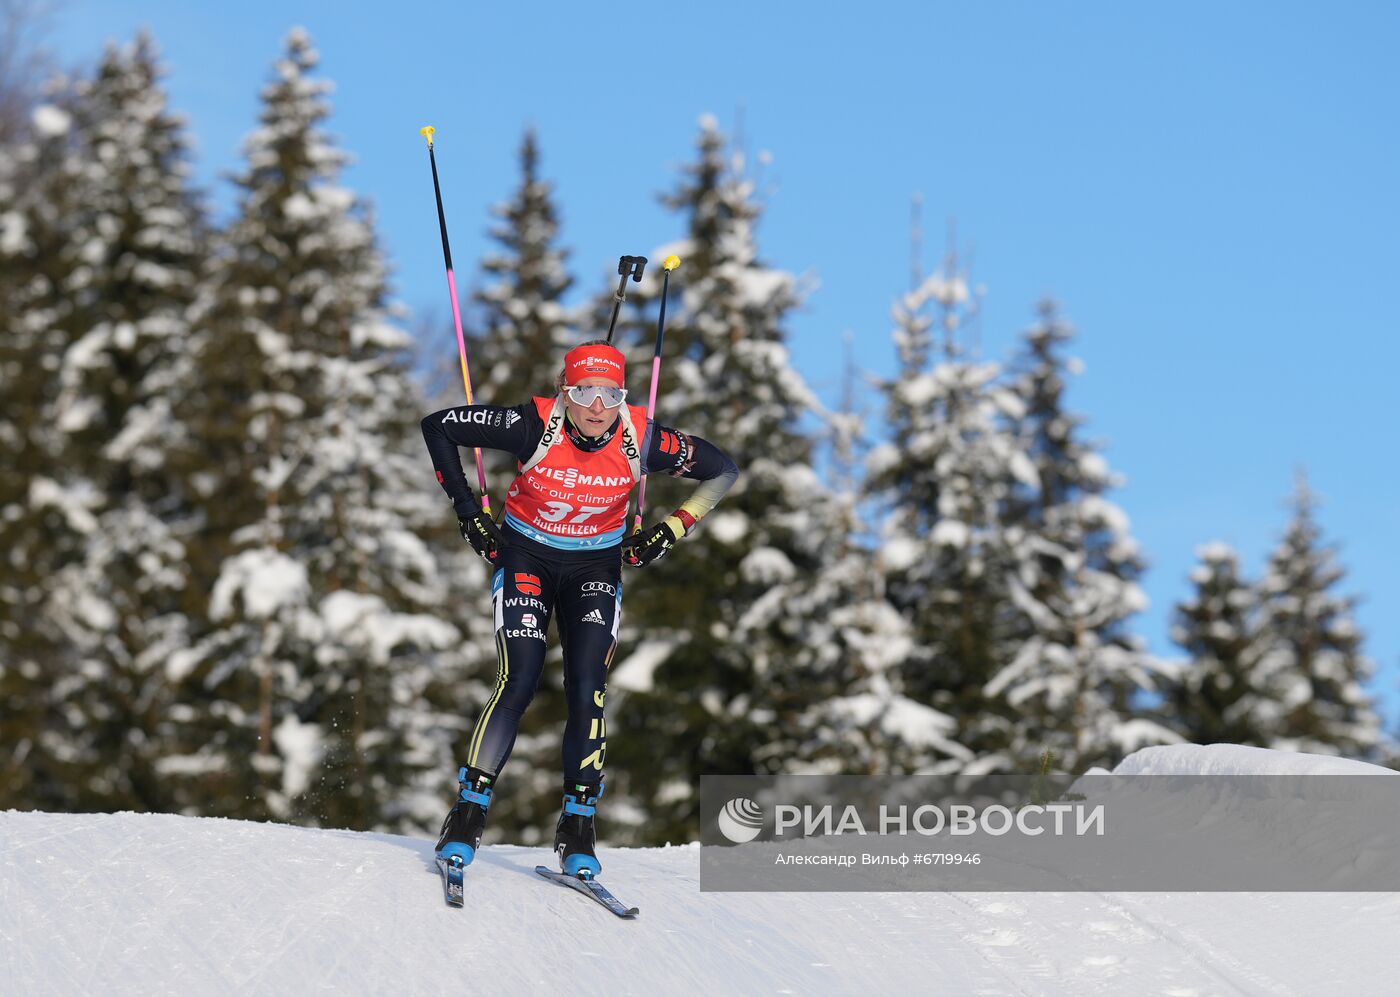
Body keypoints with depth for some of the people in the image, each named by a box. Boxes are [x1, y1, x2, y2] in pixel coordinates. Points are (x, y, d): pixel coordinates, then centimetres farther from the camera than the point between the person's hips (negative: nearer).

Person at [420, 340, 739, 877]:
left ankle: (578, 828, -2)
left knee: (588, 691, -13)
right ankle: (469, 813, -5)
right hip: (525, 558, -1)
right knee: (518, 684, -16)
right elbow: (438, 426, -12)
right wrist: (467, 510, -10)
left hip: (595, 570, 1)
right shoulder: (534, 425, -23)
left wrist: (671, 530, -10)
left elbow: (722, 470, -5)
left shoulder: (641, 439, -19)